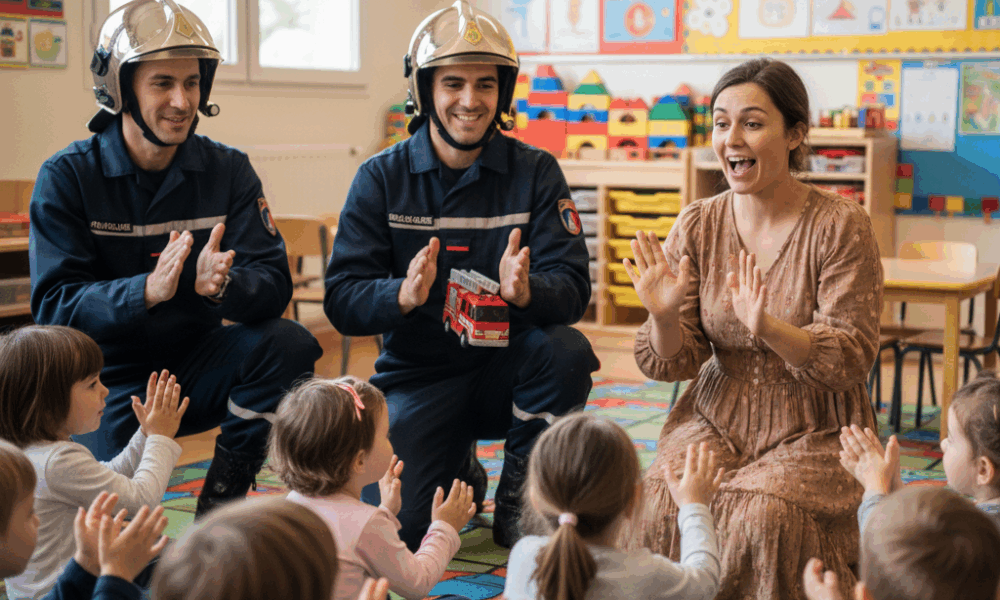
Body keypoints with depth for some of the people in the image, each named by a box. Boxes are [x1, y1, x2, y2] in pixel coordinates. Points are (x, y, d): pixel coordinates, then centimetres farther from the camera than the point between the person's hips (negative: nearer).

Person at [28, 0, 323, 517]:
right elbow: (53, 305, -17)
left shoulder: (227, 170, -2)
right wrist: (148, 290, -35)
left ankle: (221, 500, -8)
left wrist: (222, 284, -35)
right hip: (109, 377, -3)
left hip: (197, 365, 3)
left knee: (290, 345, -25)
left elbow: (274, 281, -11)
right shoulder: (67, 177, -8)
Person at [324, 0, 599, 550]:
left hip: (507, 370, 1)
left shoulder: (535, 172, -2)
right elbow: (342, 300, -10)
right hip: (418, 376, 0)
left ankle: (519, 502, -6)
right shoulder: (381, 178, -3)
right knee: (389, 526, -20)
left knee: (568, 349, -32)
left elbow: (572, 283, -12)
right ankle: (459, 478, 18)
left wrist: (526, 291, -36)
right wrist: (403, 294, -33)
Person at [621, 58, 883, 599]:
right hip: (716, 420, 3)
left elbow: (852, 358, -13)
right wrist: (663, 315, -22)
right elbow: (672, 364, 1)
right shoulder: (697, 225, 1)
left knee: (759, 518, -30)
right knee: (662, 504, -25)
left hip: (816, 432, -3)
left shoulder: (839, 225, -9)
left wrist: (766, 328, -30)